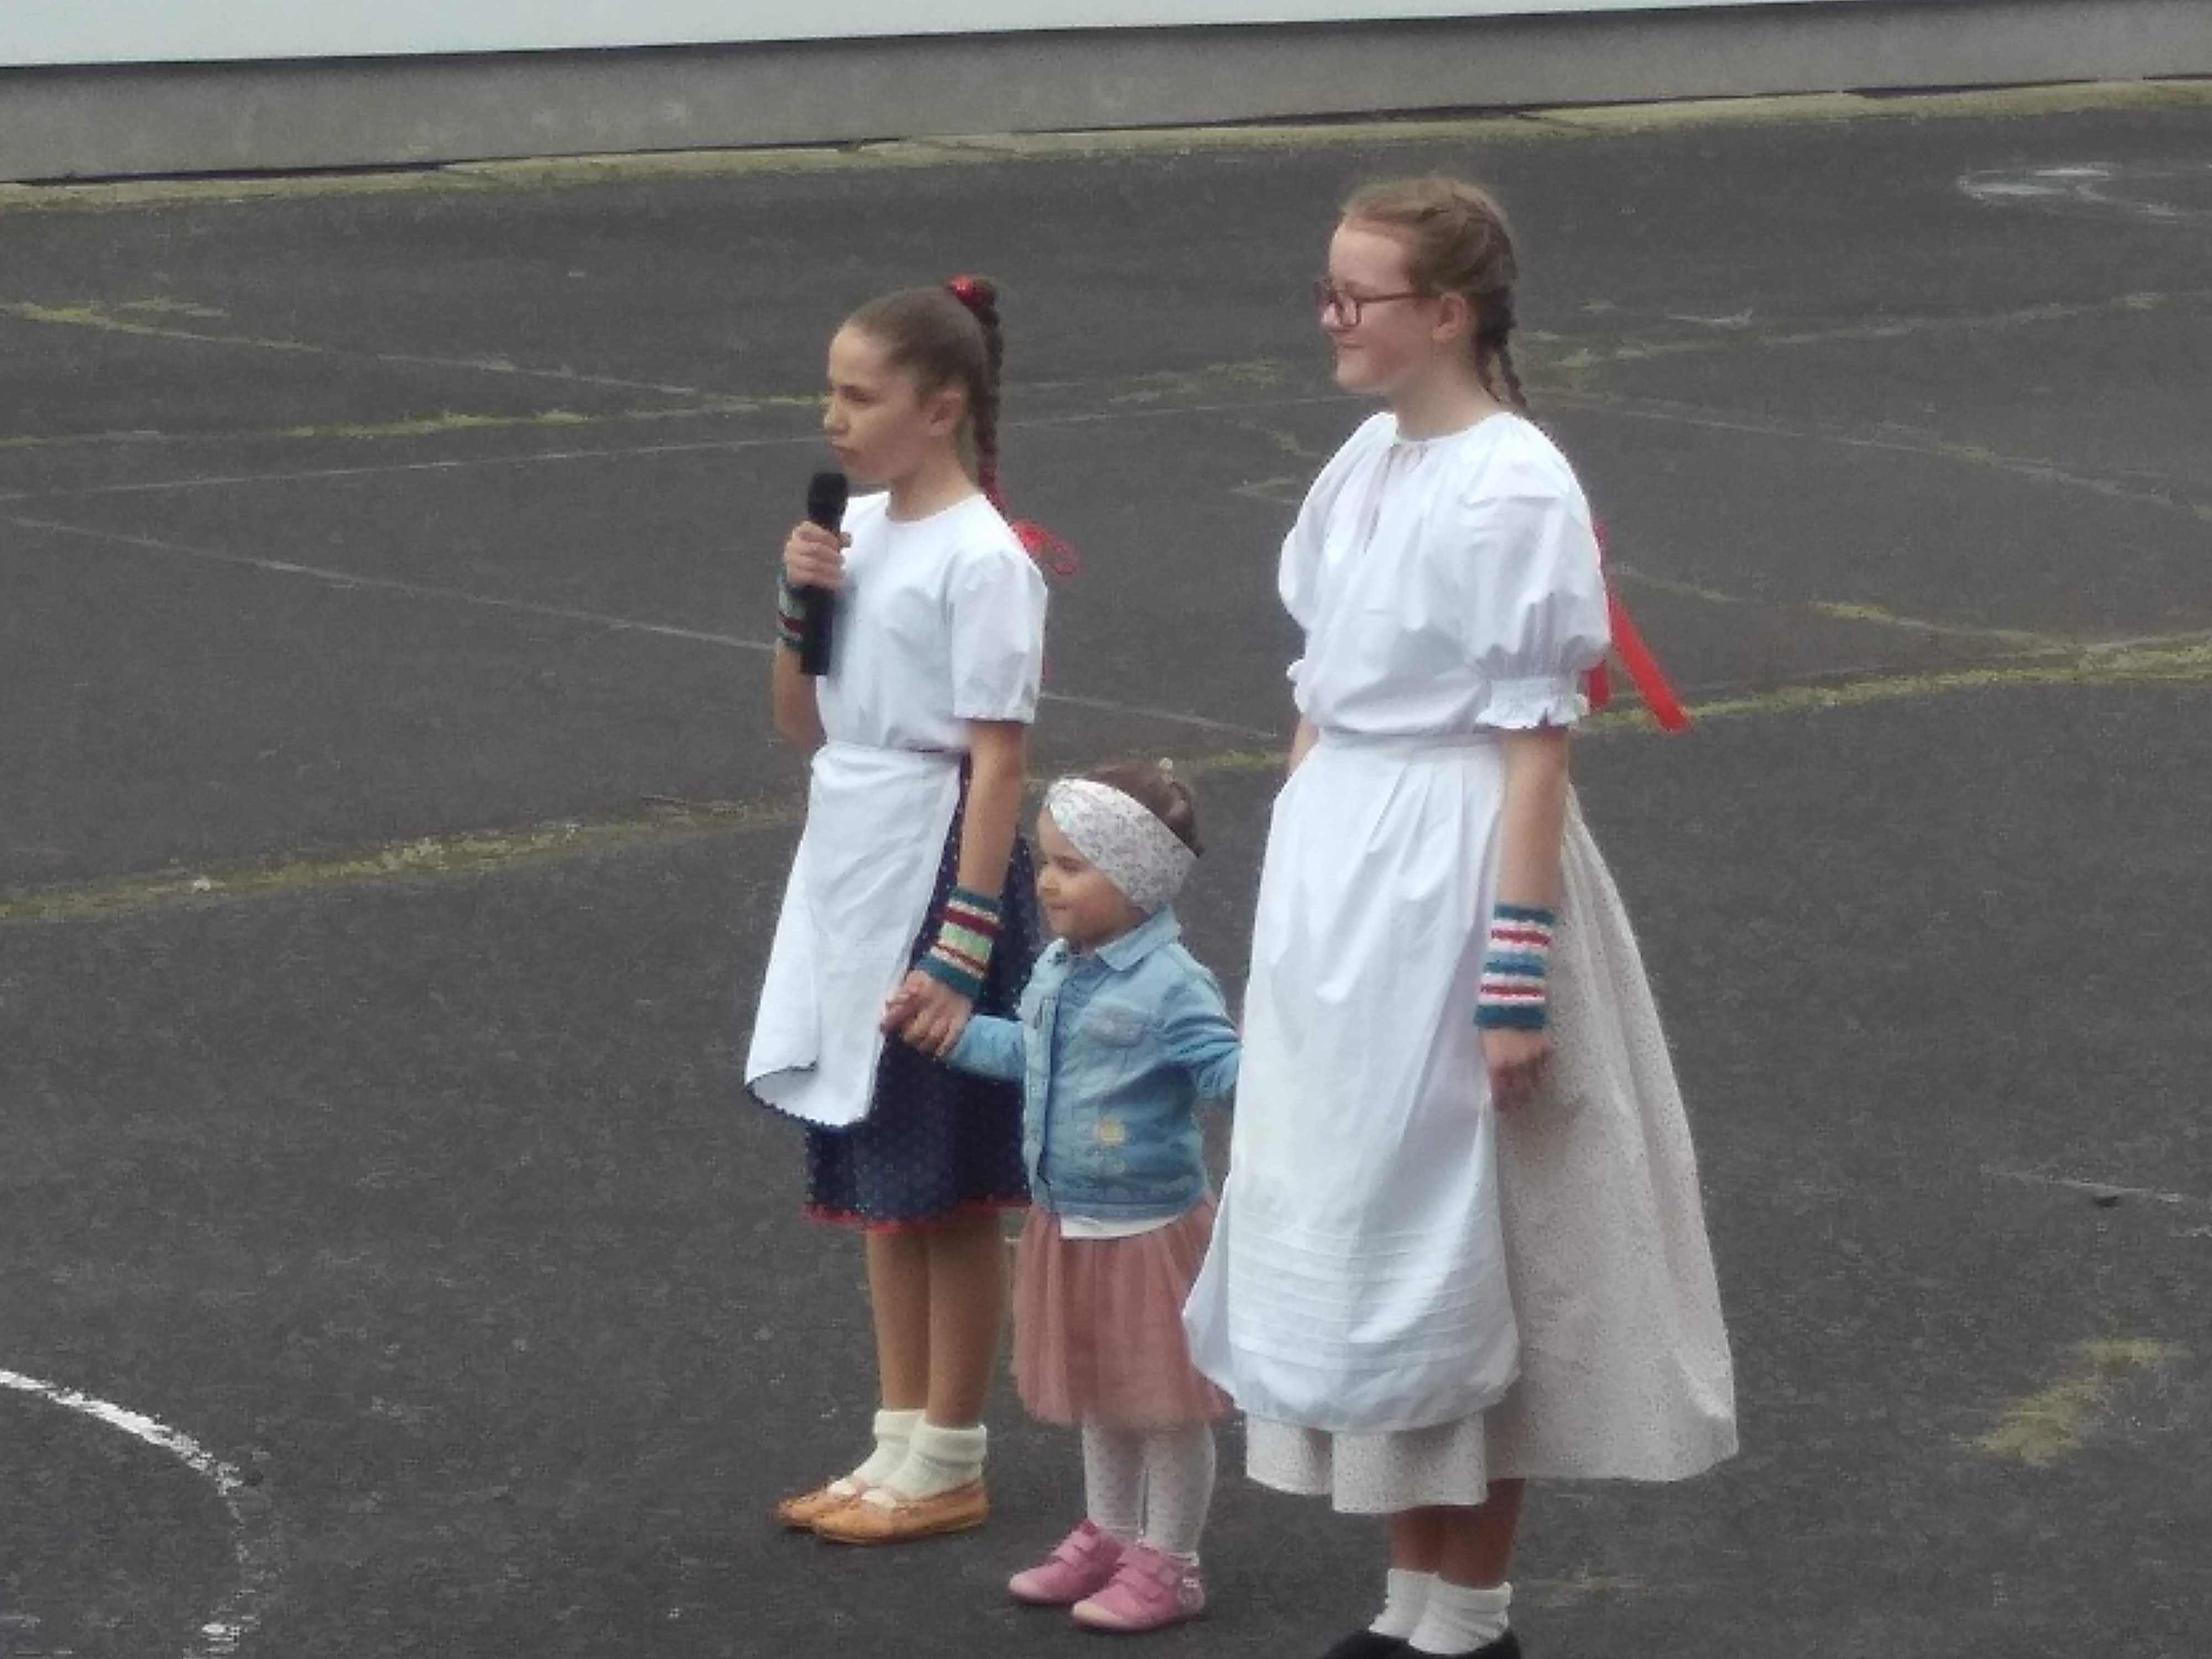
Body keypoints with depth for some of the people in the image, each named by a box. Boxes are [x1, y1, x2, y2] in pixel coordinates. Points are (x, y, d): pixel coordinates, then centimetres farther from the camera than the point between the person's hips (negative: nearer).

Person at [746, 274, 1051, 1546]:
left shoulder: (982, 560, -16)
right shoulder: (856, 534, 7)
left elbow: (998, 766, -18)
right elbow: (804, 724, 14)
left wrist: (962, 949, -21)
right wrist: (800, 606, -4)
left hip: (938, 874, -8)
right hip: (849, 879, 8)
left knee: (947, 1184, 2)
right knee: (880, 1179, 14)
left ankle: (950, 1465, 12)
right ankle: (901, 1445, 23)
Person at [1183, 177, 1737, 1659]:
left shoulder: (1516, 491, -15)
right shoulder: (1366, 464, 8)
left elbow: (1533, 746, -16)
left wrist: (1519, 976, -18)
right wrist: (1300, 894, 16)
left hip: (1450, 873, -8)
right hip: (1336, 871, 8)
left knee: (1455, 1247, 2)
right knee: (1362, 1227, 13)